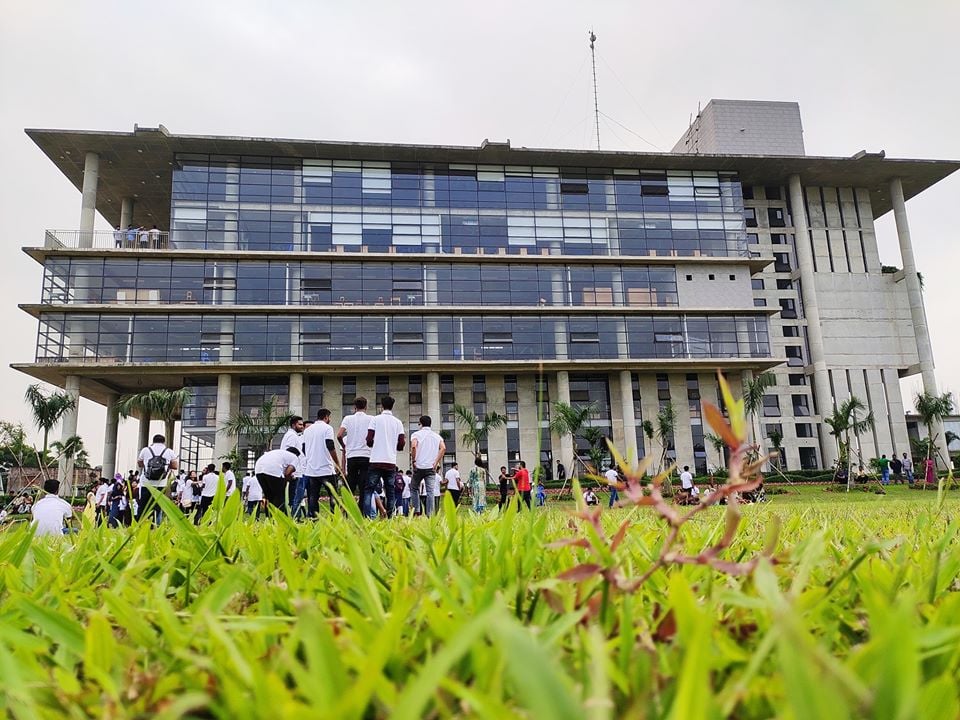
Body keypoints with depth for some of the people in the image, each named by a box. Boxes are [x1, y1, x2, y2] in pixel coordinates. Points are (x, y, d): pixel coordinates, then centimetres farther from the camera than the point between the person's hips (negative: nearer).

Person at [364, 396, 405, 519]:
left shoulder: (375, 419, 0)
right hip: (391, 462, 2)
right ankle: (389, 517, 3)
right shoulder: (398, 422, 7)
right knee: (390, 491, 8)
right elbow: (401, 445, 3)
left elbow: (369, 441, -5)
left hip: (376, 461, -2)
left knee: (368, 490, 2)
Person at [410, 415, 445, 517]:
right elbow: (443, 448, -6)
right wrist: (436, 462, -4)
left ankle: (417, 510, 4)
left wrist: (413, 460, -7)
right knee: (430, 492, 1)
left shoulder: (416, 434, 2)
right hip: (431, 468, 2)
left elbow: (413, 446, -17)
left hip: (419, 467, -2)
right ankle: (429, 515, -5)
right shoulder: (437, 436, 11)